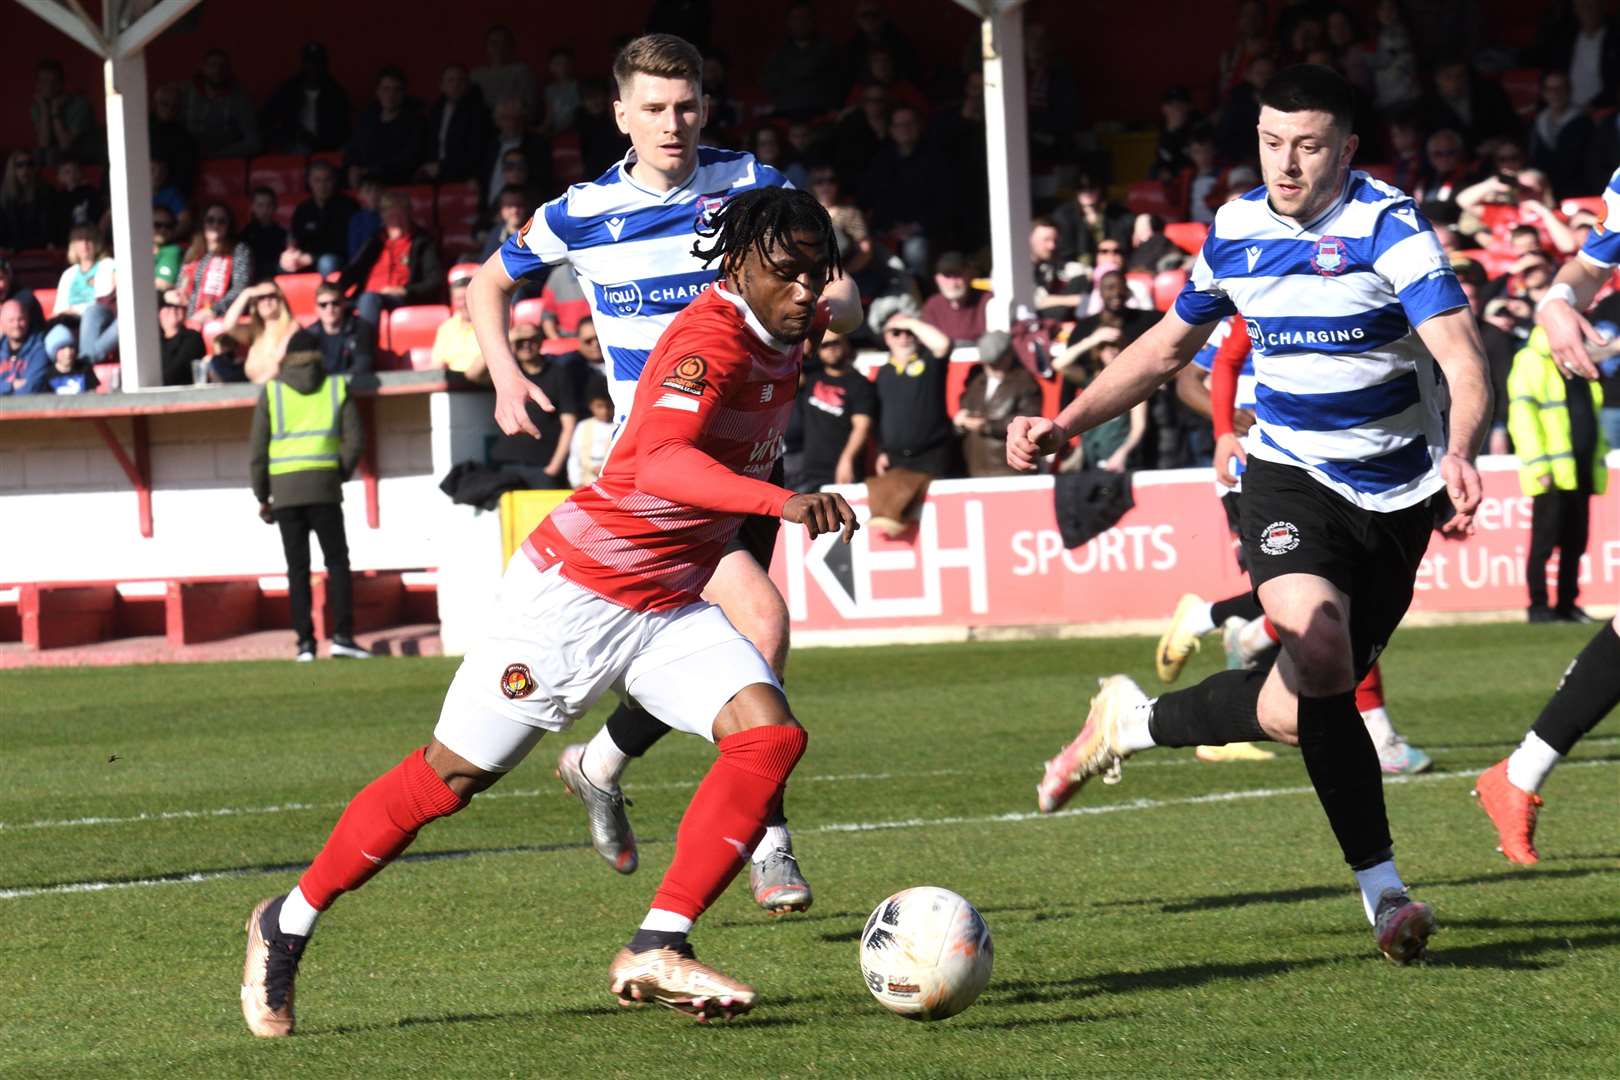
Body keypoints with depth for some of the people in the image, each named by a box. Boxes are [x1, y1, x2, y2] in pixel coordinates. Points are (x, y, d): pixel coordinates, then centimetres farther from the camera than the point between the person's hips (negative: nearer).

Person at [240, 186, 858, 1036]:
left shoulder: (790, 330, 3)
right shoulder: (710, 338, -25)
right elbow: (662, 463, -46)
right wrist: (780, 501, -56)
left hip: (669, 606, 8)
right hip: (577, 590, -8)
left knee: (770, 734, -16)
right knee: (452, 775, 1)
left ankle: (657, 951, -15)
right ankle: (289, 925, 20)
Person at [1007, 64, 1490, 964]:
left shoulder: (1389, 227, -15)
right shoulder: (1235, 232, 0)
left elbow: (1462, 360, -27)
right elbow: (1165, 349, 16)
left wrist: (1459, 453, -46)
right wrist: (1067, 424, 5)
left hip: (1397, 488, -1)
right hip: (1290, 475, 1)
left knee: (1316, 702, 2)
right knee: (1318, 656, -23)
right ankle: (1381, 887, -15)